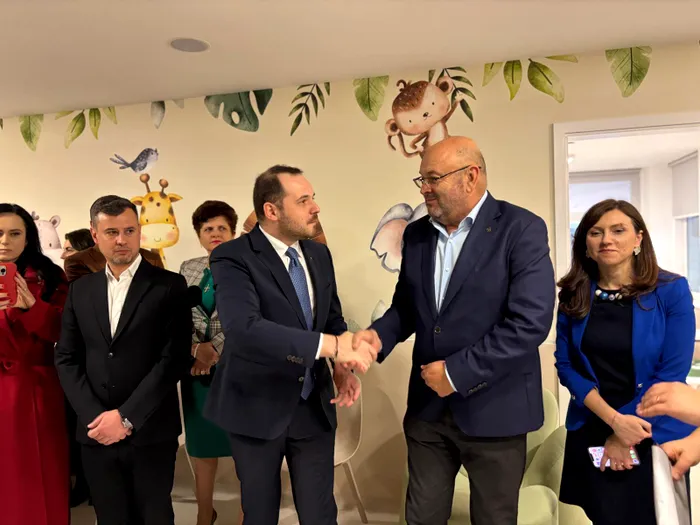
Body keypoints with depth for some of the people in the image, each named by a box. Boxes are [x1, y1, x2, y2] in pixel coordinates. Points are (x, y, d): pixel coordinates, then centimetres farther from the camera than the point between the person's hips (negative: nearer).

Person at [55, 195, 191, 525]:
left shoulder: (169, 286, -5)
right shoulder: (80, 290, 8)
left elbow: (175, 358, -12)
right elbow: (66, 359, 5)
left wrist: (126, 416, -14)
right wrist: (94, 416, -7)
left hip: (150, 431, -3)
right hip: (95, 431, 3)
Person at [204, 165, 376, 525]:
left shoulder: (319, 254, 2)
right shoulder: (232, 258, -18)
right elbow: (243, 328, -34)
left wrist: (342, 366, -9)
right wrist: (331, 345, -39)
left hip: (314, 407, 4)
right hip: (258, 408, -4)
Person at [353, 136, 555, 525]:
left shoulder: (522, 229, -13)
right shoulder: (416, 234, 5)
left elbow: (529, 322, -21)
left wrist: (457, 372, -20)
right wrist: (379, 335, -10)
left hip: (493, 408, -4)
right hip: (428, 405, 5)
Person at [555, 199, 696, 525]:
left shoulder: (672, 290, -9)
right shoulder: (573, 296, -3)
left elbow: (673, 371, -12)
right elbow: (565, 365, -4)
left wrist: (623, 435, -13)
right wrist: (614, 419, -17)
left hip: (656, 435, -2)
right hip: (589, 433, 2)